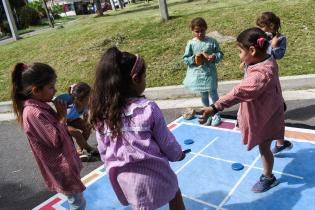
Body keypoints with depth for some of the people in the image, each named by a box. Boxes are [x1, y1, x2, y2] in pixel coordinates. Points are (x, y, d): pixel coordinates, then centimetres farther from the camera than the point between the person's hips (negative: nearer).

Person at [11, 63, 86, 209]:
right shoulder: (33, 113, -27)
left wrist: (61, 114, -4)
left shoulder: (39, 106, 3)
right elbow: (56, 139, -27)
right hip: (61, 168, -9)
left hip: (65, 162, 9)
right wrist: (62, 116, -18)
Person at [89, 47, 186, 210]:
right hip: (152, 172, -3)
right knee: (174, 193, 26)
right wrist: (177, 154, 13)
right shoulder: (148, 108, -20)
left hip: (123, 178, 4)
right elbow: (166, 141, -8)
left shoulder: (101, 113, -9)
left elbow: (103, 150, 2)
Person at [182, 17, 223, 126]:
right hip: (198, 74, 1)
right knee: (203, 95, 15)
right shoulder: (191, 43, -4)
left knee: (213, 93, 7)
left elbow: (220, 54, 1)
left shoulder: (212, 41, -5)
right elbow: (185, 59, -1)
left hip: (210, 73, -1)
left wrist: (214, 57, -19)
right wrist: (194, 58, -18)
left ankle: (217, 114, 26)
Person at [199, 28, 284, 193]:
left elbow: (238, 93, -48)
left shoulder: (261, 74, -41)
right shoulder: (268, 61, -10)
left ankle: (268, 178, 34)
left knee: (263, 147, 12)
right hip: (267, 110, 9)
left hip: (264, 117, -8)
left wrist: (214, 108, -52)